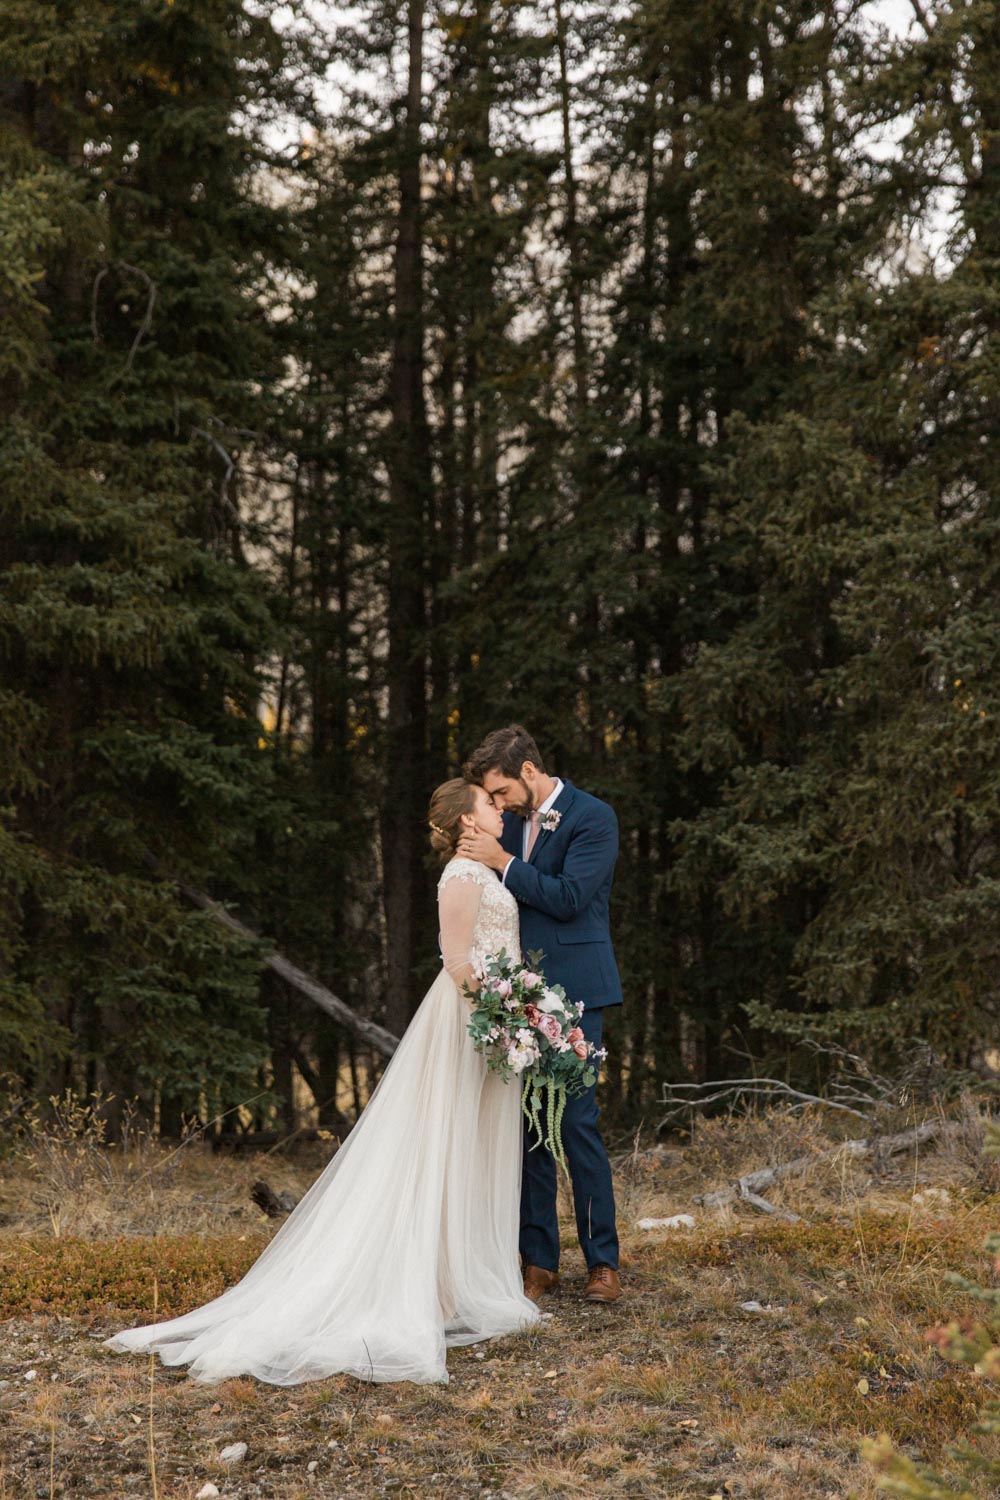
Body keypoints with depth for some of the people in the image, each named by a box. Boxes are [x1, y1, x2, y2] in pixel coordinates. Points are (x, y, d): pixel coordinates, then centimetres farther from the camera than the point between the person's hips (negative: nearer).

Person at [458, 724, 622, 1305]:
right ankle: (539, 1260, 14)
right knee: (528, 1125, 7)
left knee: (577, 1121, -6)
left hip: (571, 993, -7)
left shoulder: (593, 817, -7)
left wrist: (502, 862, -15)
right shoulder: (512, 822, 14)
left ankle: (603, 1261, 5)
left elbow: (567, 897, -16)